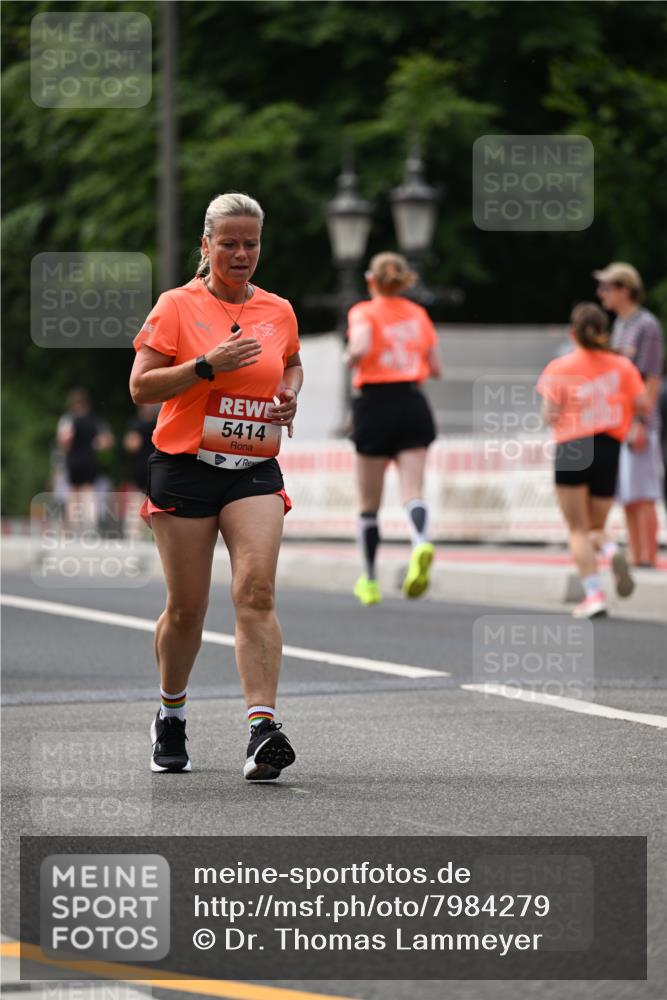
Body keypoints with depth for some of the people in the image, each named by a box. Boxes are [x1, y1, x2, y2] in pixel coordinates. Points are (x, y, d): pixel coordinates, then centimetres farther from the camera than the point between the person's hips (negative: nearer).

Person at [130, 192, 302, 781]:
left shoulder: (278, 311, 9)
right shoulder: (177, 306, -2)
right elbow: (140, 388, -7)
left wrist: (291, 394, 8)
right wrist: (207, 365, -18)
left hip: (256, 472, 2)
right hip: (185, 468, -2)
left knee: (257, 591, -17)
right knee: (187, 606, 4)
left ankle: (263, 727, -25)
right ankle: (171, 717, 29)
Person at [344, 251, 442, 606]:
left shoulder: (364, 313, -3)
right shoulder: (419, 315, 11)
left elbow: (360, 349, -23)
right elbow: (436, 369, 12)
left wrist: (350, 358, -1)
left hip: (375, 402, -3)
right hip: (412, 402, 3)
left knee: (369, 504, 9)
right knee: (412, 489, -8)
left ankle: (370, 582, 19)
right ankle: (421, 543, -40)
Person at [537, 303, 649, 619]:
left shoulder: (559, 368, -3)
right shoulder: (622, 366, 3)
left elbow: (550, 416, -6)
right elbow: (643, 406, 2)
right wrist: (632, 421, 23)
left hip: (571, 450, -2)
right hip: (609, 450, 2)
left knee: (578, 530, 4)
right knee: (595, 527, 16)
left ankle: (594, 593, -12)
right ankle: (613, 552, -19)